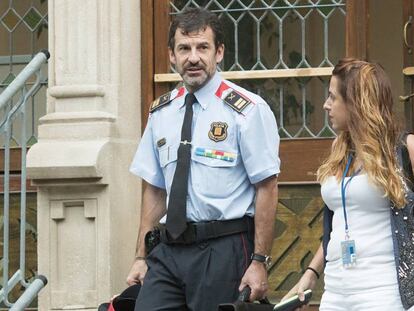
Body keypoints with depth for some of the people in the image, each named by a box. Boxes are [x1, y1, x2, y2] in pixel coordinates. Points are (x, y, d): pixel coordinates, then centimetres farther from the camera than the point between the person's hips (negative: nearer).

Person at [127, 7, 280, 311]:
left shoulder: (247, 109, -4)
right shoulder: (161, 113, 12)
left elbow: (267, 188, -7)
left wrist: (260, 262, -12)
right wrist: (142, 257, 12)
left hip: (224, 250, -5)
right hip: (169, 250, 5)